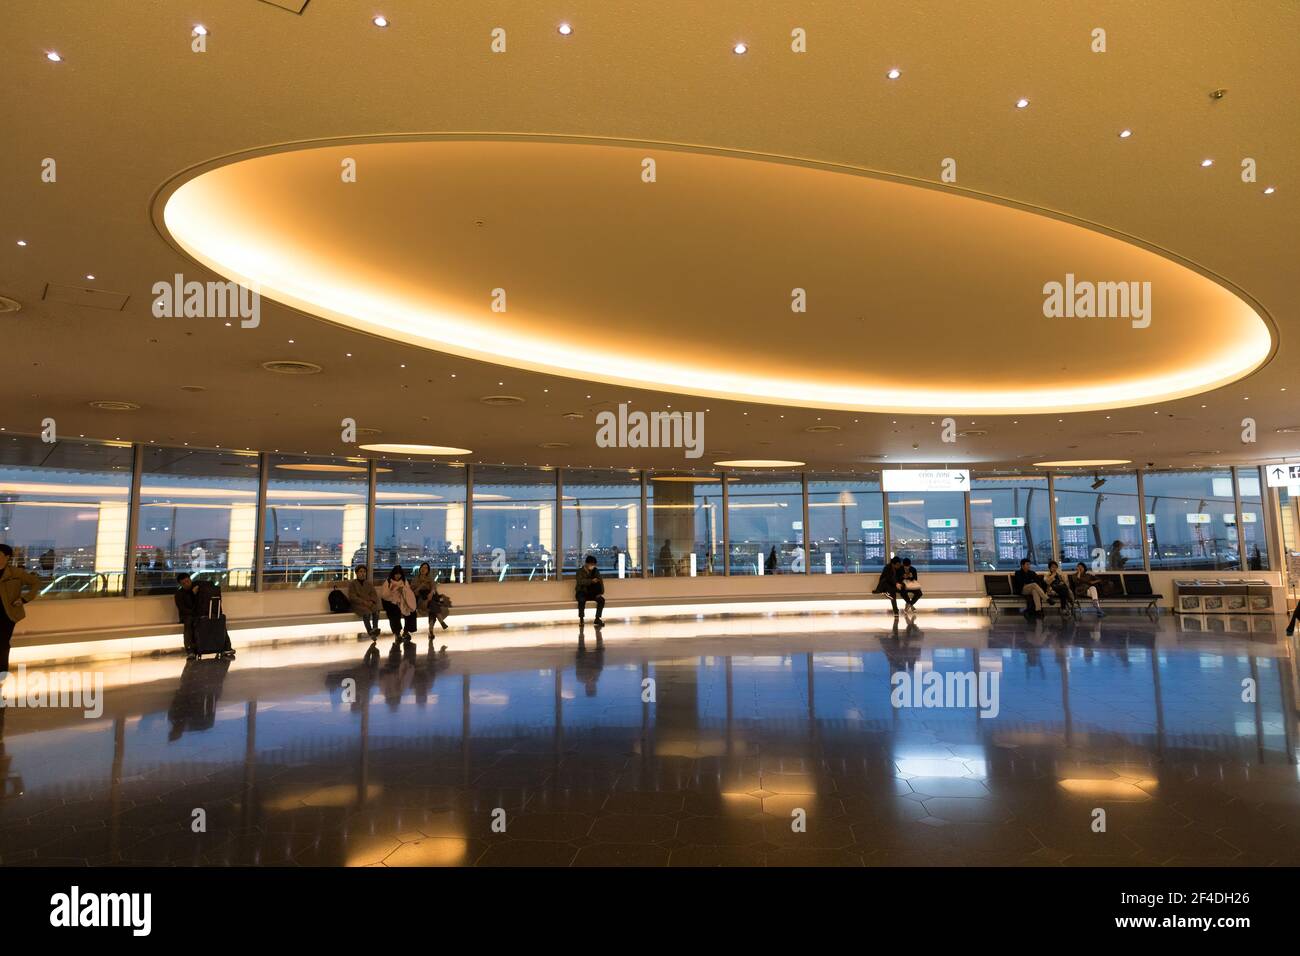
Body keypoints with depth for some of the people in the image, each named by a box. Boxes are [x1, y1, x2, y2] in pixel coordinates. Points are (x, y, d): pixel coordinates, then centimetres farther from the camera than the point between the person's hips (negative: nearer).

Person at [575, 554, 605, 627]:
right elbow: (580, 581, -26)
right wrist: (591, 581, -37)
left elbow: (600, 582, -1)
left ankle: (597, 618, -13)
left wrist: (601, 592, -16)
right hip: (582, 592, -3)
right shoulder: (580, 571, -8)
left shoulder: (596, 571, 4)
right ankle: (581, 619, -19)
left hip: (592, 593, 4)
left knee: (601, 599, -23)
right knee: (582, 600, -36)